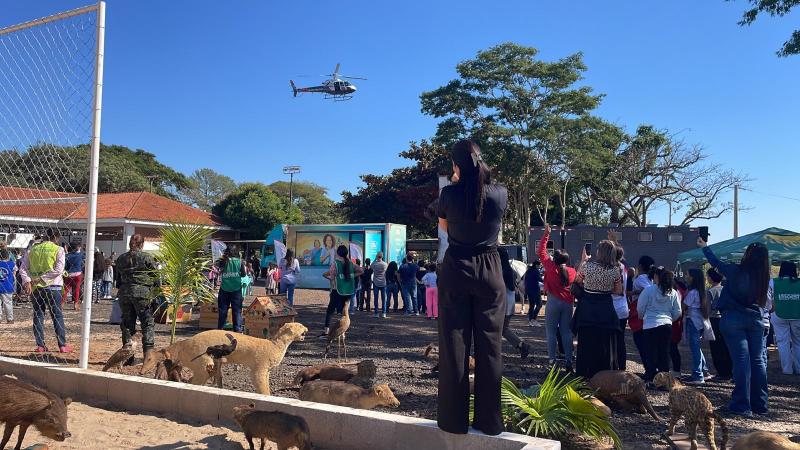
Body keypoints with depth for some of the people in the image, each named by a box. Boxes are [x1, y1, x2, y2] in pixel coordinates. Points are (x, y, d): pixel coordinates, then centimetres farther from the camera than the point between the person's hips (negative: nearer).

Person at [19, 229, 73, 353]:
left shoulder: (33, 249, 9)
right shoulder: (58, 249, -4)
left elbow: (23, 268, 2)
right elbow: (58, 269, -14)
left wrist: (27, 281, -8)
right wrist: (42, 278, -11)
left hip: (35, 287, 4)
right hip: (52, 287, -3)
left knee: (38, 315, 11)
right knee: (57, 316, 2)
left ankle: (40, 345, 11)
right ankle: (62, 345, 3)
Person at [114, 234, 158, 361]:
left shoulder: (121, 258, 11)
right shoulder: (147, 257, -4)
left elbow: (118, 278, 16)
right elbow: (156, 276, -4)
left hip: (124, 293, 5)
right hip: (142, 293, -4)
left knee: (127, 322, 14)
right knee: (148, 323, 1)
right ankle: (148, 353, -3)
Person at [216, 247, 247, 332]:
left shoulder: (223, 261, -3)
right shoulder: (239, 262, 0)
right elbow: (244, 274, 2)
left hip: (224, 288, 0)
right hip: (236, 288, 0)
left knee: (223, 309, 10)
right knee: (237, 310, 4)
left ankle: (220, 328, 14)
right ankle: (237, 329, 0)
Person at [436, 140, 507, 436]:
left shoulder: (449, 193, -7)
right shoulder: (500, 194, -4)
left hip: (455, 270, -1)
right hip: (490, 271, 1)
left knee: (454, 345, 5)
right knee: (489, 345, 7)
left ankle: (454, 419, 10)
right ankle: (489, 420, 13)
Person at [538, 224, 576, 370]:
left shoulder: (551, 267, -9)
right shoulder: (572, 271, 1)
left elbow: (541, 252, -1)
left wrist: (546, 234, 4)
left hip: (553, 302, -4)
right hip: (568, 303, 4)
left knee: (551, 331, 2)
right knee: (566, 331, 8)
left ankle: (552, 359, 0)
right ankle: (568, 359, 7)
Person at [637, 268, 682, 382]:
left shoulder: (649, 289, -9)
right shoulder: (673, 293, 4)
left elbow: (640, 308, -4)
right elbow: (677, 312, 9)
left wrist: (642, 317, 17)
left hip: (651, 325, -4)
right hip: (667, 325, 4)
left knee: (651, 352, 1)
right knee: (664, 353, 11)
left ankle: (650, 378, 0)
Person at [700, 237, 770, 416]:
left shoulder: (736, 271, -10)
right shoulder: (763, 277, 2)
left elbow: (716, 263, 4)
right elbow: (763, 302, 10)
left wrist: (704, 247, 19)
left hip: (733, 319, -4)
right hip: (755, 319, 4)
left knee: (741, 360, -4)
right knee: (758, 360, 11)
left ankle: (742, 405, -1)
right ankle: (760, 404, 18)